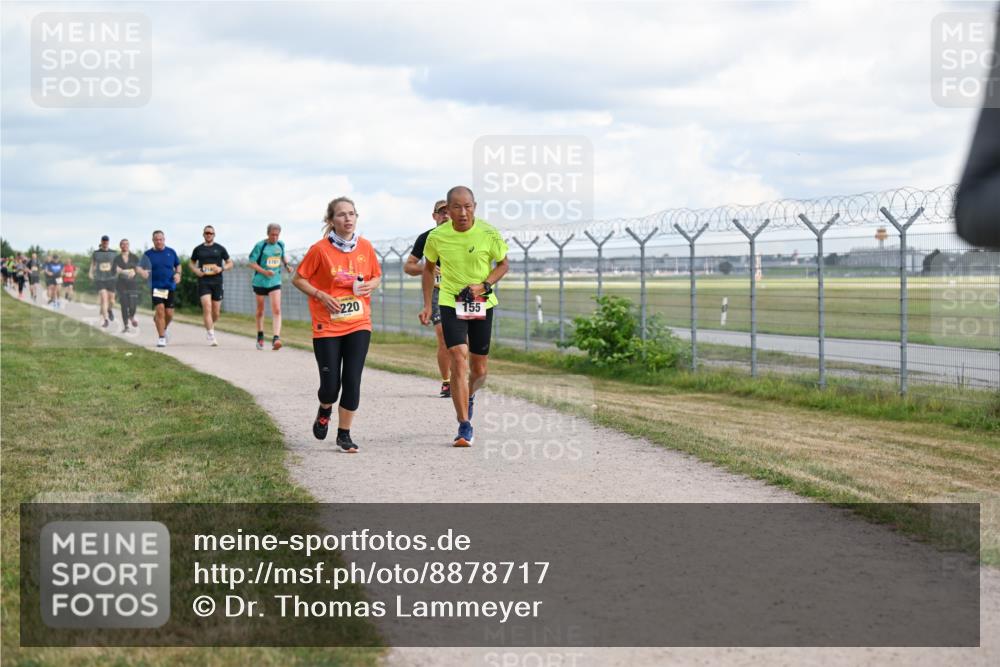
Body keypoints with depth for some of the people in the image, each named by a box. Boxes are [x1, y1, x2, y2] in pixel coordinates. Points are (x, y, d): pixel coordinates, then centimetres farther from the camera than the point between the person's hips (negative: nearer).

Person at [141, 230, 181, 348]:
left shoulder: (171, 252, 7)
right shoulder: (148, 254, 2)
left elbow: (178, 265, 18)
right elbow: (142, 269, 5)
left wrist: (178, 273, -2)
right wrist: (144, 272, -18)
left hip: (169, 286, 2)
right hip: (155, 287, -2)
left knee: (169, 313, 2)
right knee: (160, 310, -15)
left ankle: (164, 328, 35)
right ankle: (161, 338, -7)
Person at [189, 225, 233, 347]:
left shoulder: (219, 249, 7)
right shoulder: (198, 249, 8)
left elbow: (230, 263, 11)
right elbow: (192, 263, 20)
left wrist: (221, 268, -8)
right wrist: (196, 271, -2)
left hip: (217, 282, 1)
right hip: (203, 282, -1)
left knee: (216, 313, 5)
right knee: (207, 308, -16)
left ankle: (210, 327, 35)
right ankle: (211, 336, -16)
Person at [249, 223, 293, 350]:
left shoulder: (281, 244, 4)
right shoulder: (260, 246, -9)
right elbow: (252, 263, -10)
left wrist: (286, 265, 5)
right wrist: (264, 272, -23)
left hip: (275, 282, 2)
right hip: (260, 282, -2)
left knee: (276, 310, -14)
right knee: (260, 310, 11)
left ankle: (276, 338, -21)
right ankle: (260, 337, 31)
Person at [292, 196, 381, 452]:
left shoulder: (365, 247, 2)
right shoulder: (320, 249, -8)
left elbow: (377, 276, 17)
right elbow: (298, 279, 0)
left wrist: (370, 285, -6)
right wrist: (321, 296, -14)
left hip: (359, 325, 2)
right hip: (327, 326, -2)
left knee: (352, 381, -4)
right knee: (330, 384, -4)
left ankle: (344, 434, 12)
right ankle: (324, 411, 32)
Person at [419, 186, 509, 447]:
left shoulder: (489, 233, -11)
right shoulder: (437, 237, -9)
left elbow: (503, 264, 3)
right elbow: (429, 268, 9)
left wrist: (484, 285, -14)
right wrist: (427, 305, 6)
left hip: (482, 303, 1)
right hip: (450, 303, -1)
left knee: (479, 370, 9)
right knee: (458, 359, -18)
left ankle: (469, 396, 46)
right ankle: (464, 426, -13)